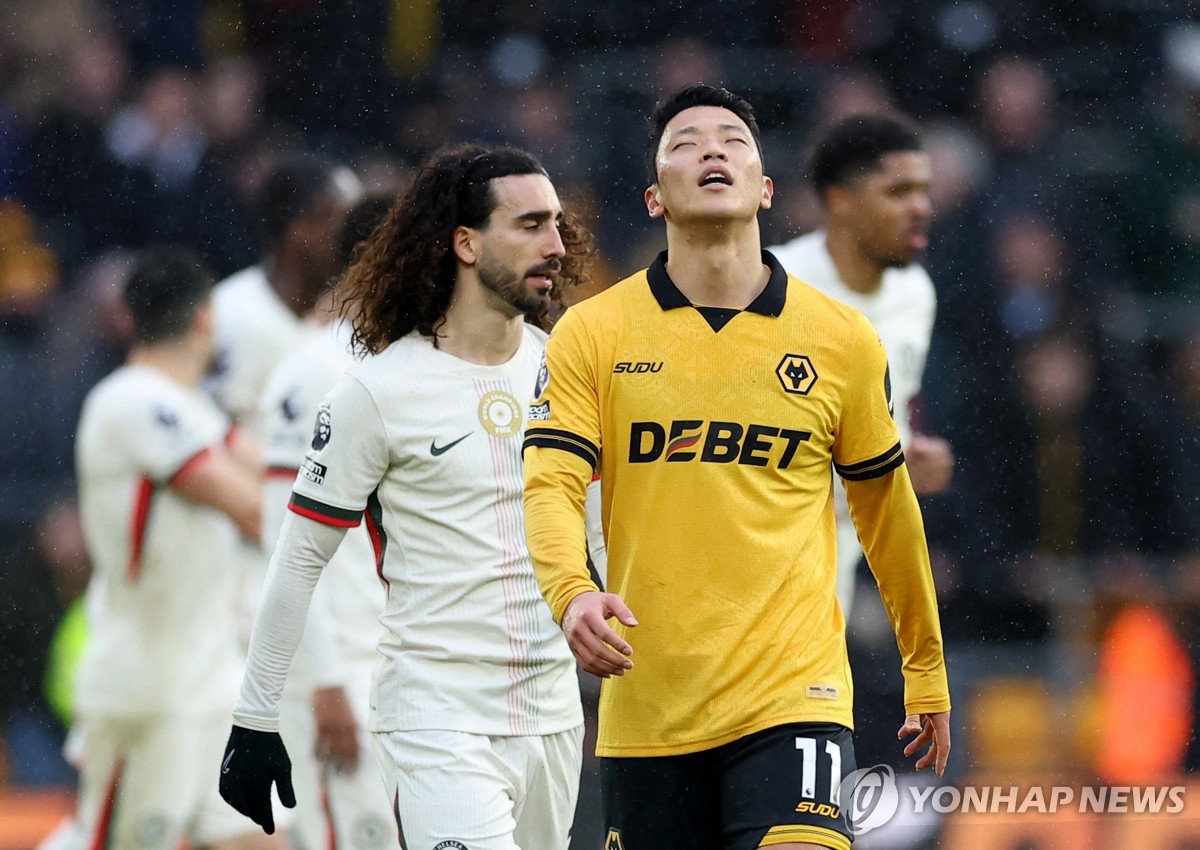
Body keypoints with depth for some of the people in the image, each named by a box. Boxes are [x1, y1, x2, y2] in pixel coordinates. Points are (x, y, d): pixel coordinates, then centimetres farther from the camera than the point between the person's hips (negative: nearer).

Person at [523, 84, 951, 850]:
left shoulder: (842, 340, 4)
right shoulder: (592, 334, 2)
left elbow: (886, 507, 15)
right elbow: (550, 485, -7)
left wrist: (926, 672, 22)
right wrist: (573, 596, -27)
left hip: (793, 696, -1)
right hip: (646, 711, 1)